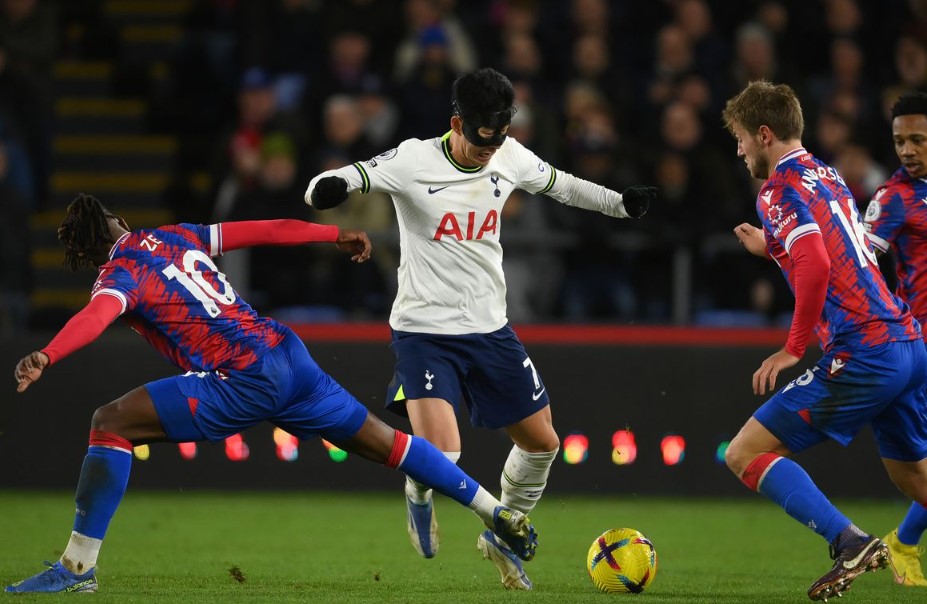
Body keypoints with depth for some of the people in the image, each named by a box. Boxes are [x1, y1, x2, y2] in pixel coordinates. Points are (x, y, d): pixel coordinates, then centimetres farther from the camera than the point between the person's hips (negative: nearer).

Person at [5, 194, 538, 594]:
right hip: (288, 353, 8)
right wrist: (336, 235, 36)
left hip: (243, 383, -8)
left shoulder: (121, 272, -2)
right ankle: (501, 515, 30)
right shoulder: (173, 235, 18)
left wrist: (46, 357, -42)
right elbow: (266, 231, 23)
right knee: (380, 440, 22)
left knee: (111, 424, -6)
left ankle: (78, 566, -12)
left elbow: (98, 314, -26)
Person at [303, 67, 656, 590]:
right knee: (441, 457, -21)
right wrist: (329, 188, -45)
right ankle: (419, 500, 17)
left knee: (542, 443, 9)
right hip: (425, 331, -5)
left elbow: (560, 185, 19)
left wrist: (620, 203, 14)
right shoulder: (414, 161, -16)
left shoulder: (510, 159, -1)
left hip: (491, 330, 6)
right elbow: (329, 187, -23)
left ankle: (502, 536, 35)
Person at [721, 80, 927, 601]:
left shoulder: (780, 188, -6)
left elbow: (817, 267, -21)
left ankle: (849, 541, -18)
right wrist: (772, 248, 36)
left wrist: (793, 349, -13)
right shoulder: (829, 177, 20)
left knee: (746, 455, -5)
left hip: (863, 353, -9)